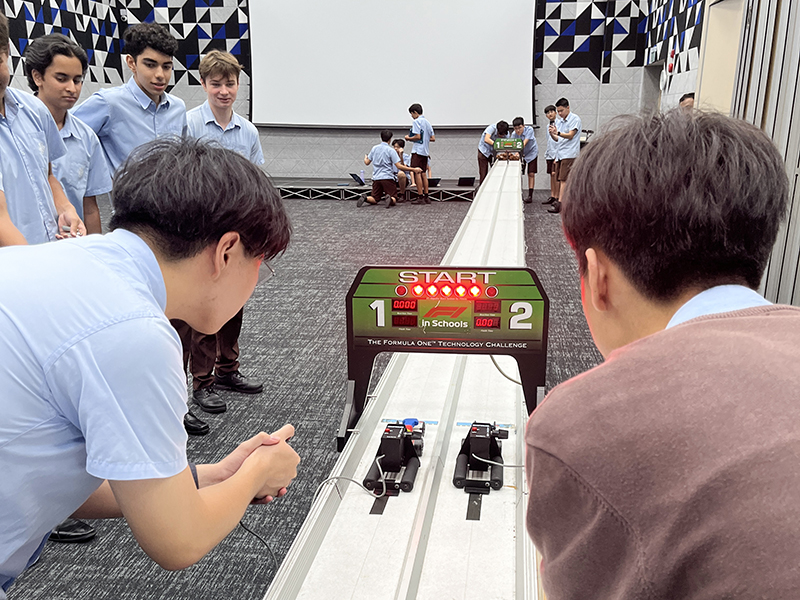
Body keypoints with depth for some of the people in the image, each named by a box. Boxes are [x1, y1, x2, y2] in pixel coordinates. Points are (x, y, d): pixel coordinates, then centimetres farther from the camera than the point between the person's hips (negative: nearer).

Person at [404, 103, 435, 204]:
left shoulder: (416, 122, -9)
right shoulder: (427, 122, 15)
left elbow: (417, 136, -18)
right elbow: (433, 138, 13)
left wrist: (408, 138, -3)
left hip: (418, 151, -8)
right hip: (425, 151, 8)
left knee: (417, 173, -7)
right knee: (423, 174, 11)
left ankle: (420, 197, -9)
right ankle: (426, 197, 12)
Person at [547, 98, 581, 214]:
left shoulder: (575, 119, -5)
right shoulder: (558, 120, 17)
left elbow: (570, 135, -15)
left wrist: (558, 133, -30)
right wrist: (552, 134, -5)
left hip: (569, 154, -8)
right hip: (560, 154, 8)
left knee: (563, 179, -13)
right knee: (559, 179, 9)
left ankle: (560, 204, -18)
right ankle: (557, 199, 14)